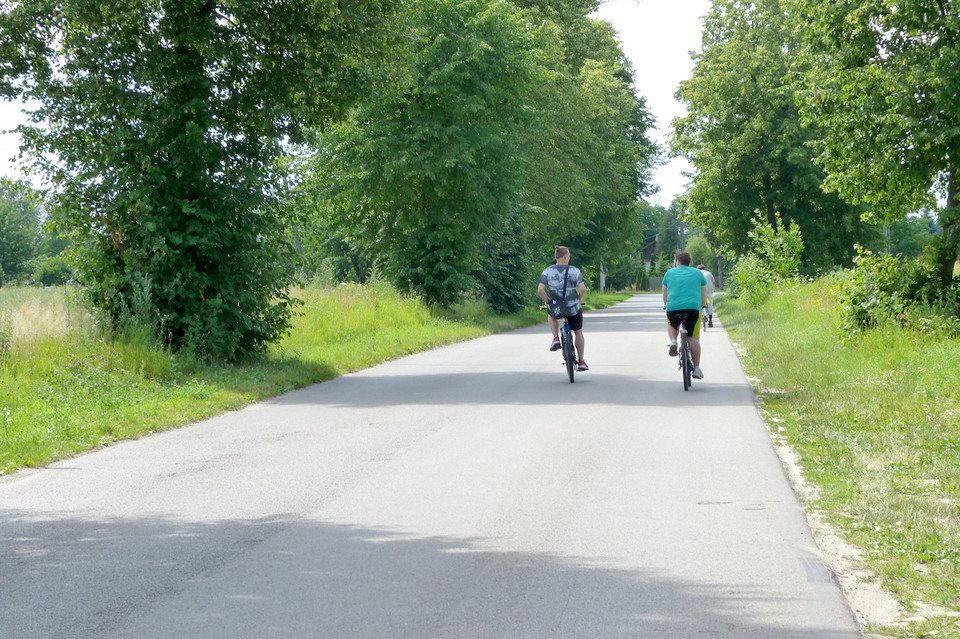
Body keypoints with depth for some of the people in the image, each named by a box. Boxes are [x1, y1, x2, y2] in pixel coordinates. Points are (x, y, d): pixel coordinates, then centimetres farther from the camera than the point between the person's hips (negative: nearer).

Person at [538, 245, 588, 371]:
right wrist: (579, 301, 3)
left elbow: (540, 290, -11)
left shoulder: (547, 271, -1)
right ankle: (581, 361, 27)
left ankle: (556, 338, 16)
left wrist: (547, 301, 5)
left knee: (551, 315, 40)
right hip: (573, 308, -1)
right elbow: (583, 289, -16)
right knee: (578, 332, 24)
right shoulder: (574, 271, -6)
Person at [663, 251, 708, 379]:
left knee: (672, 325, 32)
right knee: (693, 339, 7)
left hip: (673, 307, 0)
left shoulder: (669, 273, 17)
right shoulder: (698, 273, 18)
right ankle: (696, 368, 5)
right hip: (694, 307, 0)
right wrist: (702, 305, 43)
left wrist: (666, 305, 44)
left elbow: (665, 295, 26)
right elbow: (704, 294, 25)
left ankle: (673, 341, 4)